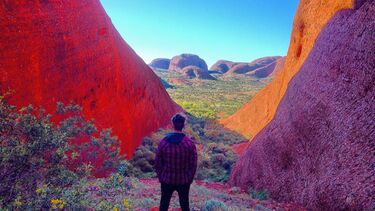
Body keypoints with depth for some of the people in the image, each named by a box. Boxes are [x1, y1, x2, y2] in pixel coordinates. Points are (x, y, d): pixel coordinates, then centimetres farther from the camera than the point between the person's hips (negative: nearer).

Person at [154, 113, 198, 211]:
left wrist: (160, 177, 9)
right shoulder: (190, 143, -15)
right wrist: (190, 179, 5)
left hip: (167, 180, 1)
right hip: (184, 181, 0)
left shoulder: (163, 142, -13)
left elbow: (157, 163, -6)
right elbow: (193, 165, -10)